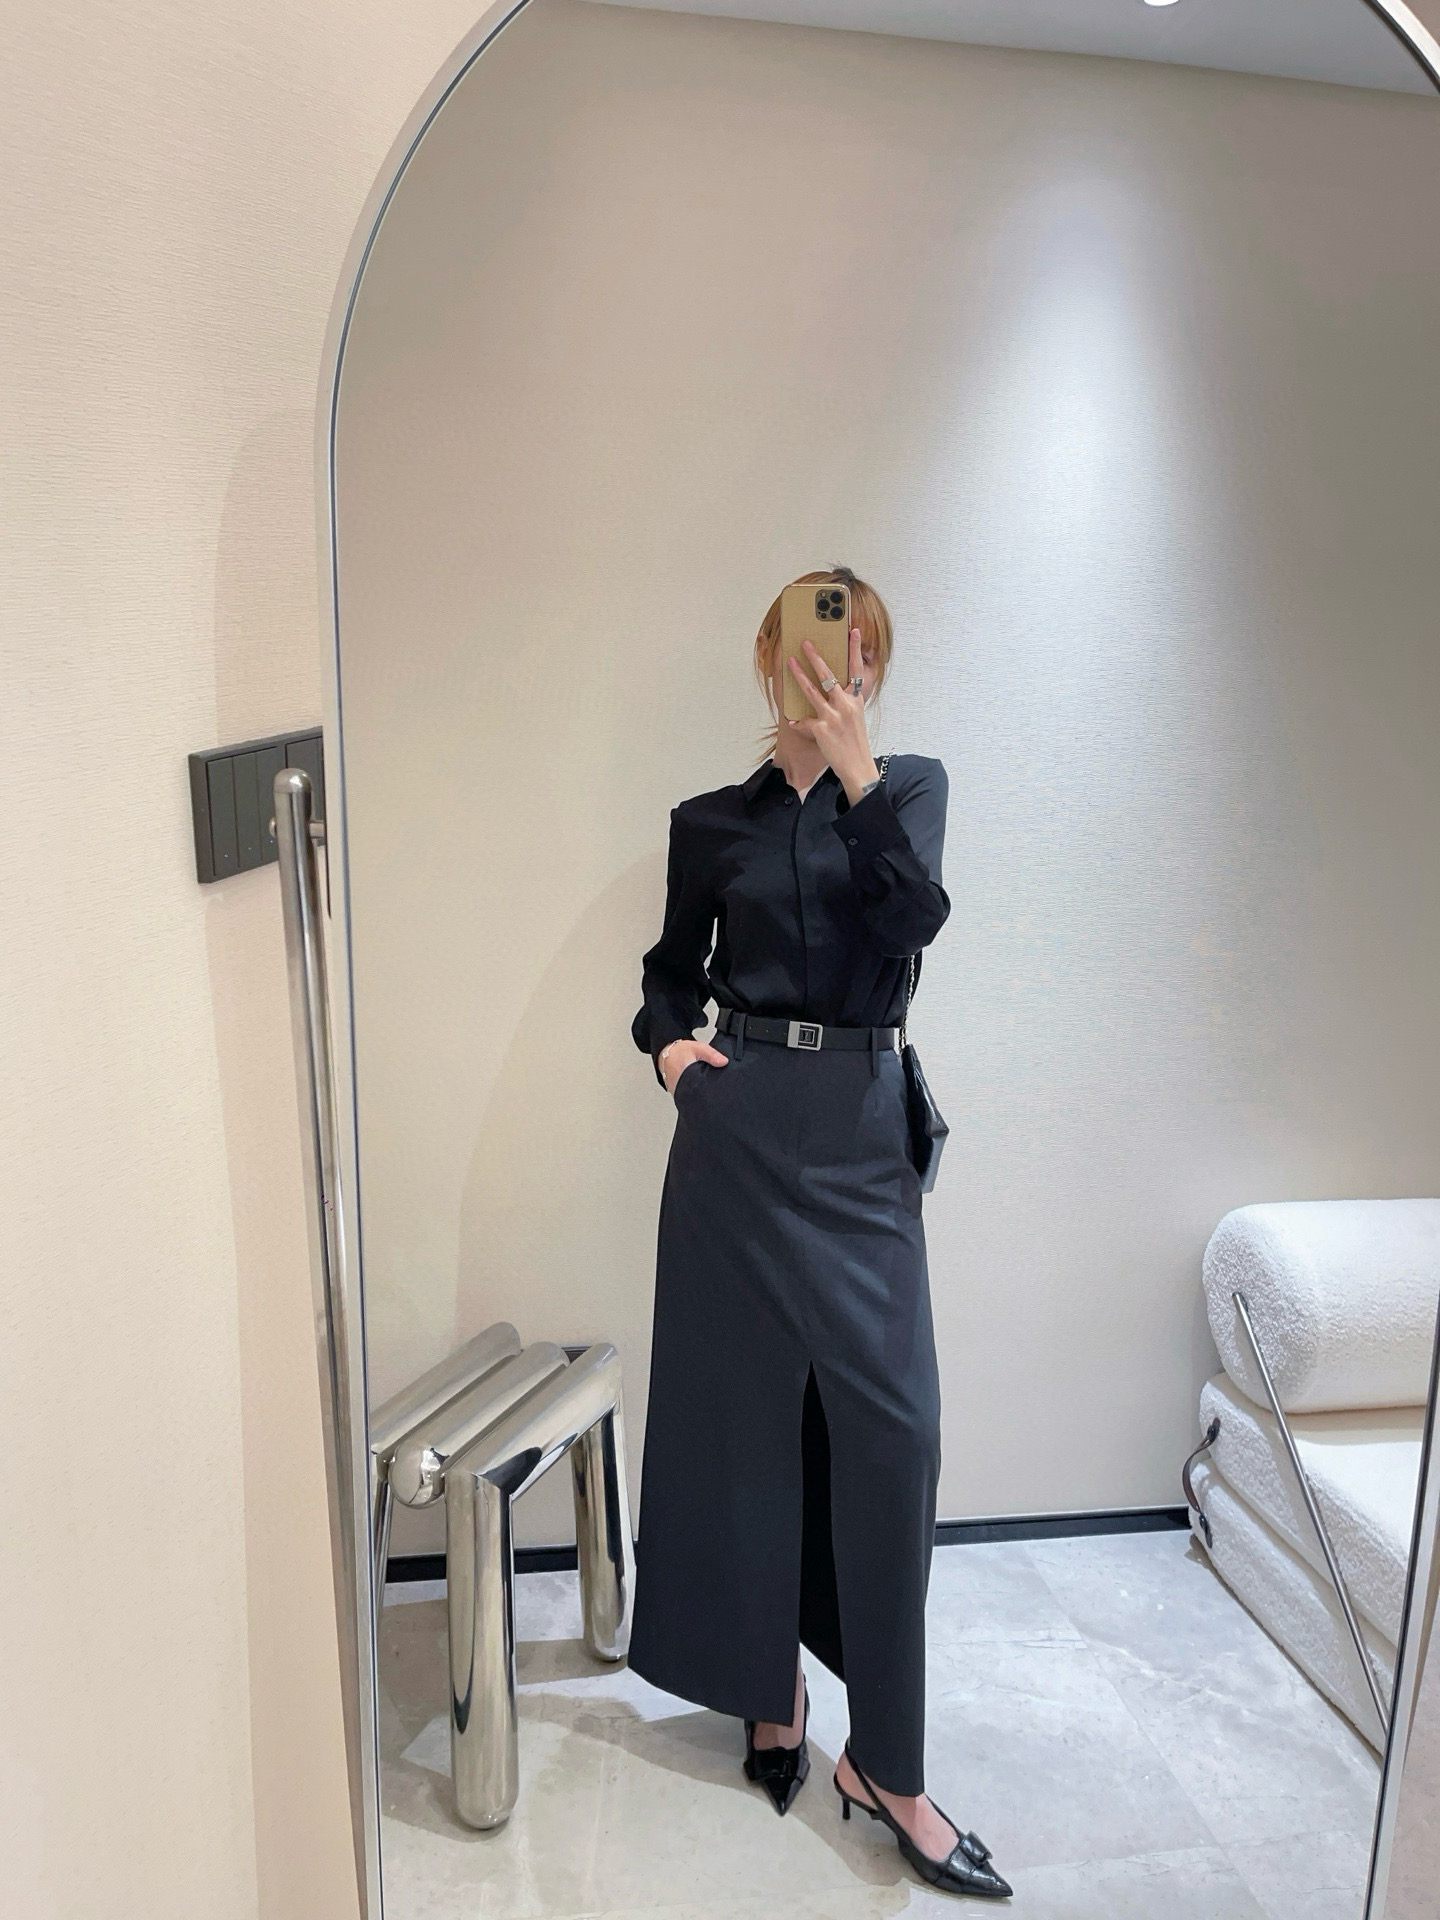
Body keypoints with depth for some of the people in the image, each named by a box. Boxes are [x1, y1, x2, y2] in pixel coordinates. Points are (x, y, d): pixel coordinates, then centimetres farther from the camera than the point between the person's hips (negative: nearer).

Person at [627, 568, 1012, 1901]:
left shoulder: (911, 787, 7)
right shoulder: (712, 822, 8)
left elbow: (912, 919, -11)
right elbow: (672, 968, 16)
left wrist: (853, 768, -17)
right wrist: (668, 1042, -4)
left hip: (863, 1129, 0)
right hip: (740, 1124, 1)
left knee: (889, 1423, -3)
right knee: (745, 1407, 7)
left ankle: (884, 1765, 11)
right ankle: (767, 1689, 28)